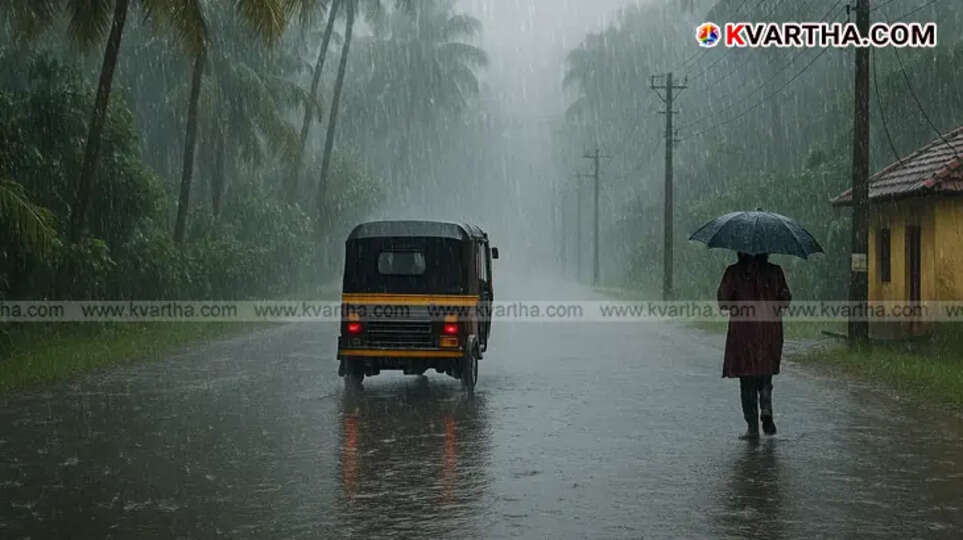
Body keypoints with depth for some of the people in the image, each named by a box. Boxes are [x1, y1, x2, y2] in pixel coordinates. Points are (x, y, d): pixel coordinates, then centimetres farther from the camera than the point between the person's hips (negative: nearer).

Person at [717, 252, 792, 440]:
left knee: (747, 382, 6)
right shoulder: (775, 272, 2)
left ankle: (753, 427, 2)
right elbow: (785, 301, -2)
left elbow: (723, 302, -8)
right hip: (770, 332, 2)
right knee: (765, 377, 19)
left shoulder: (733, 272, -4)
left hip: (743, 333, -2)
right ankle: (766, 410, -6)